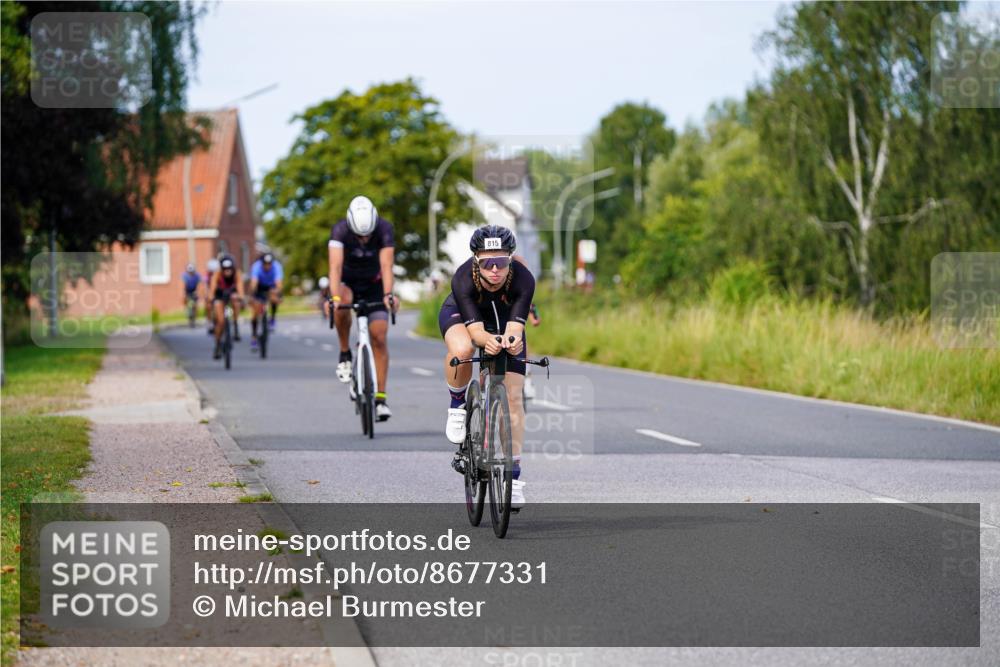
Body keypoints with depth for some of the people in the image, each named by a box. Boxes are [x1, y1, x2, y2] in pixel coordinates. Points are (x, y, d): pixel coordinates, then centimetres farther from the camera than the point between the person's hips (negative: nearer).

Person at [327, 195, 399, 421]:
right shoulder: (340, 230, -28)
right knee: (343, 302, -37)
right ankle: (345, 354, -15)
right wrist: (334, 297, -54)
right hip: (347, 282, -1)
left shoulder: (384, 228, -26)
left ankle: (380, 398, -7)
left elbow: (386, 264, -35)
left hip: (374, 285, 1)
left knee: (379, 338, -12)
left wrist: (388, 295, -51)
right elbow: (335, 266, -39)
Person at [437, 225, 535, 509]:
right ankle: (457, 404, -8)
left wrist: (512, 340, -63)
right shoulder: (463, 279, -37)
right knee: (461, 349, -38)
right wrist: (487, 340, -63)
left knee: (513, 396, -8)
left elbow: (515, 326, -39)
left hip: (504, 320, 2)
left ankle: (514, 474, 2)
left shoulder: (523, 279, -35)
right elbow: (475, 328, -40)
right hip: (460, 314, -1)